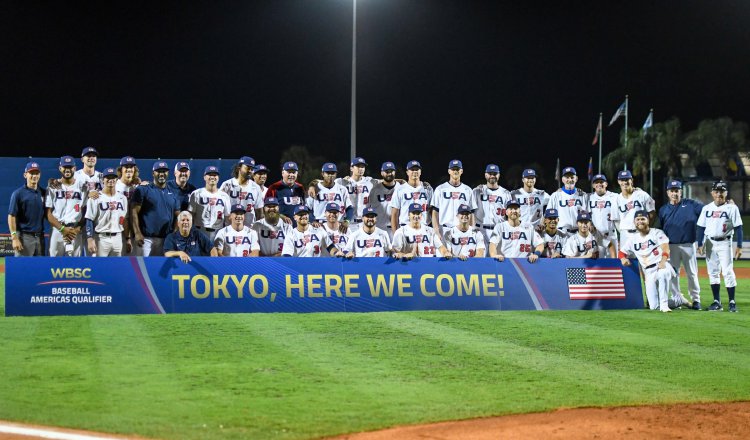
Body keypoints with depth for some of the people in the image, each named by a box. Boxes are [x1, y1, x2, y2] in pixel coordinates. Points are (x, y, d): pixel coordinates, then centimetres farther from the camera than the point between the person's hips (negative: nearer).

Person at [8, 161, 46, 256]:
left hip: (40, 237, 6)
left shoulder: (43, 193, 11)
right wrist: (14, 238, -16)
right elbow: (11, 216, -8)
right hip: (24, 237, -6)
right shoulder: (18, 194, -5)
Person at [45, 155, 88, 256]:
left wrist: (78, 229, -9)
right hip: (57, 230, -1)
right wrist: (63, 229, -12)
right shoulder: (53, 187, 5)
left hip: (76, 232, 1)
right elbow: (48, 213, 0)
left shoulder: (83, 187, 8)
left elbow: (86, 212, 6)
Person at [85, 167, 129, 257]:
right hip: (101, 238, -5)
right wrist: (90, 239, -17)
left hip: (117, 238, 5)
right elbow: (89, 220, -9)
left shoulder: (122, 198, 11)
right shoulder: (96, 197, -6)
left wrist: (128, 239, 10)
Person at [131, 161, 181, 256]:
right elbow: (134, 212, -6)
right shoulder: (143, 190, 0)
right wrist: (137, 233, -17)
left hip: (166, 239, 5)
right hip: (146, 238, -5)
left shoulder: (173, 193, 14)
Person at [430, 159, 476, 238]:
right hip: (445, 230, -2)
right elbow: (435, 212, 3)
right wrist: (436, 232, -8)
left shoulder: (468, 190, 12)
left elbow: (471, 213, 12)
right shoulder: (440, 189, 6)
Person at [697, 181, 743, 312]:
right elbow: (701, 227, 10)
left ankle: (732, 302, -3)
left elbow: (738, 227, -5)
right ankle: (717, 302, 11)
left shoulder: (732, 208, -3)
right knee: (712, 272, 5)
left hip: (725, 243, -4)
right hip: (710, 243, 4)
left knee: (728, 272, -8)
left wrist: (739, 246, -10)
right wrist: (700, 245, 3)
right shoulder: (706, 208, 8)